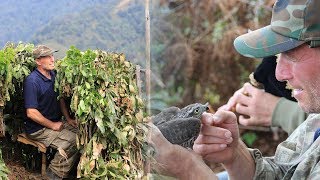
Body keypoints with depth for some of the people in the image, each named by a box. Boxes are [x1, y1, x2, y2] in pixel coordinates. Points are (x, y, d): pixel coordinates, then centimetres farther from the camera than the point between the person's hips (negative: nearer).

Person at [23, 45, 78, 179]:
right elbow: (31, 113, -22)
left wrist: (68, 118, 8)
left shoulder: (53, 75, 7)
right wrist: (52, 125, -14)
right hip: (38, 129, -8)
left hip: (55, 122, 9)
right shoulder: (32, 81, -20)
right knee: (73, 140, -22)